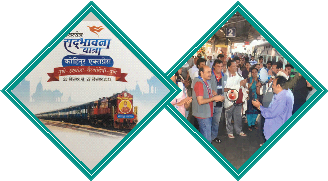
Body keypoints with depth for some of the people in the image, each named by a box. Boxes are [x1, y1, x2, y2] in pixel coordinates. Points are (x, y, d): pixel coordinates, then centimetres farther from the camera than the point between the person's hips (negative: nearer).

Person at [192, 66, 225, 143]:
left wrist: (218, 98, 4)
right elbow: (200, 101, -24)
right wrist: (214, 98, -21)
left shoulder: (207, 82, 13)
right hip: (203, 115, -10)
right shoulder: (199, 83, -18)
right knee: (207, 139, -6)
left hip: (208, 114, 10)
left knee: (204, 137, 18)